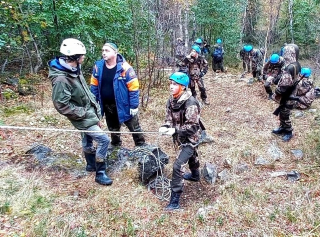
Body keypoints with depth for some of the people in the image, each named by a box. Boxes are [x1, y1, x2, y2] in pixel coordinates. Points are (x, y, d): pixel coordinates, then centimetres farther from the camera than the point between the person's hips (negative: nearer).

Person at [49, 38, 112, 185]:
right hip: (83, 118, -9)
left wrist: (95, 109, 8)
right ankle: (100, 173, 4)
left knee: (88, 140, 23)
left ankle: (91, 165, 44)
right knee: (103, 140, -11)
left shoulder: (75, 69, 1)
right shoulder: (61, 79, -27)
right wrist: (84, 113, -18)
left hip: (89, 113, 9)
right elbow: (61, 105, -25)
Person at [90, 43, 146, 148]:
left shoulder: (124, 68, -19)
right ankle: (115, 147, 46)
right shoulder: (98, 66, -5)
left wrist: (134, 106, -16)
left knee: (134, 128, 9)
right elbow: (94, 85, 5)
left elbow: (133, 88, -16)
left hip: (123, 105, -5)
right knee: (113, 128, 24)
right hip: (107, 106, 5)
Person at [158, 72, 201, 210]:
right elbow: (170, 118, 2)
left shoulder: (190, 103, -28)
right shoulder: (171, 101, -5)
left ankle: (175, 201, -6)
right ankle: (195, 175, 61)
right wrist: (165, 127, -19)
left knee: (177, 166, -15)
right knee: (192, 157, 33)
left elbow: (193, 126, -26)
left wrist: (175, 130, -31)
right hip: (180, 138, 8)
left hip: (190, 139, -8)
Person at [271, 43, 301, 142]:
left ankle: (288, 132, 19)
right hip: (290, 94, 9)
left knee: (284, 114, 4)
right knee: (282, 113, 21)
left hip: (286, 96, -9)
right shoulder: (296, 64, 4)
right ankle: (282, 128, 35)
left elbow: (284, 84, -27)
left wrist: (276, 94, -15)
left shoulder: (290, 67, -28)